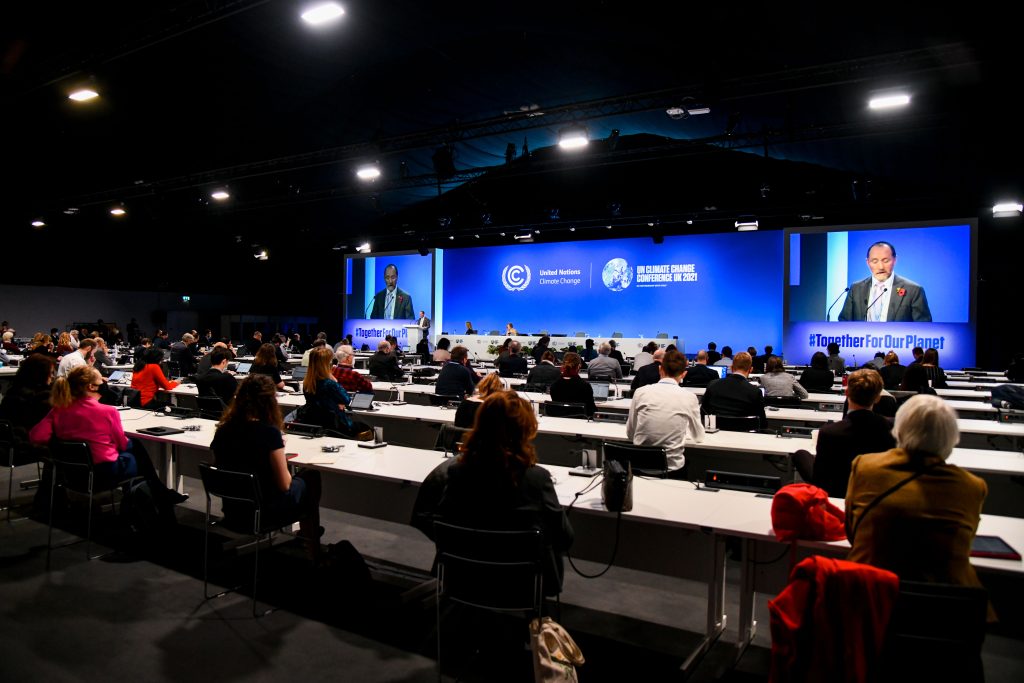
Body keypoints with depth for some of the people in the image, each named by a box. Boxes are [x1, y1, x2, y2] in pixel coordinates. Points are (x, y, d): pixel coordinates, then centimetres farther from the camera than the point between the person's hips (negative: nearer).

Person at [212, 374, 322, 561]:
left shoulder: (223, 428, -5)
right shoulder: (268, 432, -23)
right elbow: (284, 485, -17)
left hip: (231, 509, 6)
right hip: (260, 512, -6)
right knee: (311, 479, 19)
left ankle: (306, 533, 42)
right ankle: (312, 550, 31)